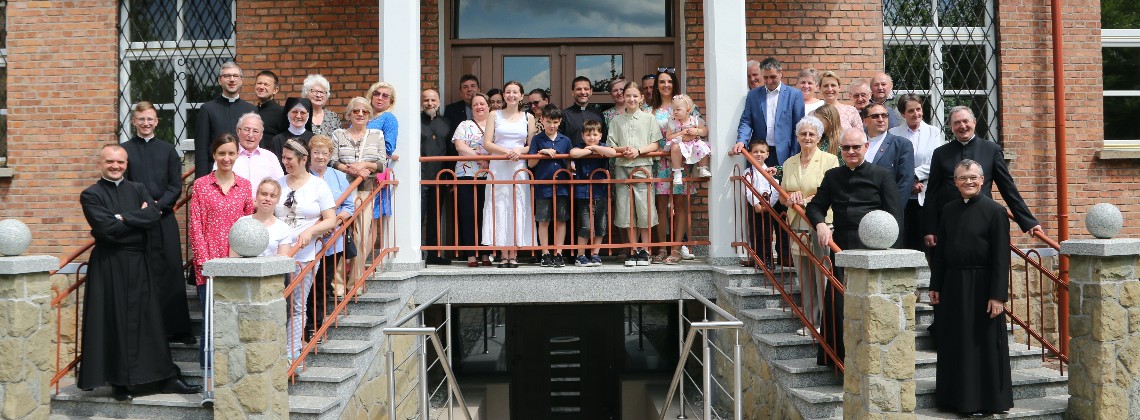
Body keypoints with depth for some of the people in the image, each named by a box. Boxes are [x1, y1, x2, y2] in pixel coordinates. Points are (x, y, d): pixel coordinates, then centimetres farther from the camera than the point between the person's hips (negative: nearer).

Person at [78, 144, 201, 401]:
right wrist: (139, 217, -7)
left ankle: (166, 378, 10)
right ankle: (119, 382, 13)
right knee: (114, 322, 2)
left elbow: (155, 215, -5)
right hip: (108, 266, -3)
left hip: (139, 263, 3)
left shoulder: (138, 189, 13)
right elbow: (106, 228, -14)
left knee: (149, 319, 6)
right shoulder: (91, 195, 1)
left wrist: (123, 217, -11)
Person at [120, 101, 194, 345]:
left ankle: (177, 328, 7)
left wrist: (157, 205, -8)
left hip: (164, 219, 1)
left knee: (171, 272, 1)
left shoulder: (168, 150, 11)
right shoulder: (124, 150, 6)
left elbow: (176, 186, 6)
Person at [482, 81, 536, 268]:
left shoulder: (528, 117, 11)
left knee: (517, 208, -2)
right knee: (499, 207, -4)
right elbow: (487, 143, 1)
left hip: (519, 167, 1)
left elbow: (532, 145, 8)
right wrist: (506, 151, -13)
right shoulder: (495, 115, 8)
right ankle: (504, 255, 0)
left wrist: (520, 151, -12)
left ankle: (513, 255, 2)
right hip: (498, 167, 0)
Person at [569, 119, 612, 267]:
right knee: (586, 227, -7)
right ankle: (580, 256, 6)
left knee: (600, 227, 10)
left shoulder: (602, 148, 5)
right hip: (584, 195, -3)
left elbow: (612, 152, -17)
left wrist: (594, 147, -12)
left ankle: (595, 255, 23)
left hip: (601, 195, 3)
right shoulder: (580, 149, 0)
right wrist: (591, 150, -14)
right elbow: (573, 153, -24)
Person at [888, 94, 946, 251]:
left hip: (925, 197, 0)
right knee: (902, 241, 0)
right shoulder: (893, 134, 7)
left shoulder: (935, 133, 9)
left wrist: (913, 175, -8)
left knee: (924, 242, -1)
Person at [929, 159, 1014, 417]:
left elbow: (1001, 257, -10)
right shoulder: (948, 210, 8)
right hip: (952, 285, 5)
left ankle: (983, 401, 15)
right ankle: (956, 397, 24)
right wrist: (935, 286, 9)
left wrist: (998, 295, -15)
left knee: (982, 345, 3)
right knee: (954, 344, 11)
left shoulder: (994, 211, -8)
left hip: (981, 286, -5)